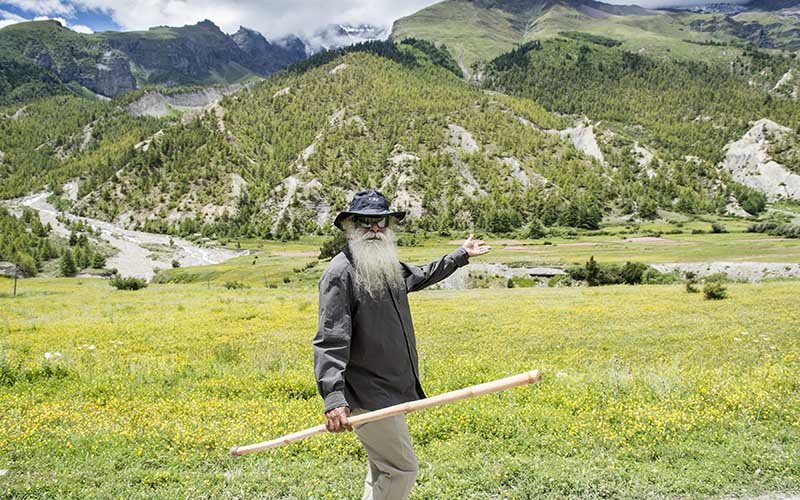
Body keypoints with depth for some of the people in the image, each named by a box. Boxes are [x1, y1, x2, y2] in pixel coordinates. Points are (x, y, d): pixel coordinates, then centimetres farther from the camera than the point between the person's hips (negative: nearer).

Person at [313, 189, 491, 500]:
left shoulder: (389, 266, 9)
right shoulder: (340, 273, -18)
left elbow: (421, 276, 31)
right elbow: (330, 342, -25)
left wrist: (461, 255, 40)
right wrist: (333, 399, -35)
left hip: (390, 390, 9)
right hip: (368, 395, -9)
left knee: (383, 469, 20)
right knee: (402, 469, -6)